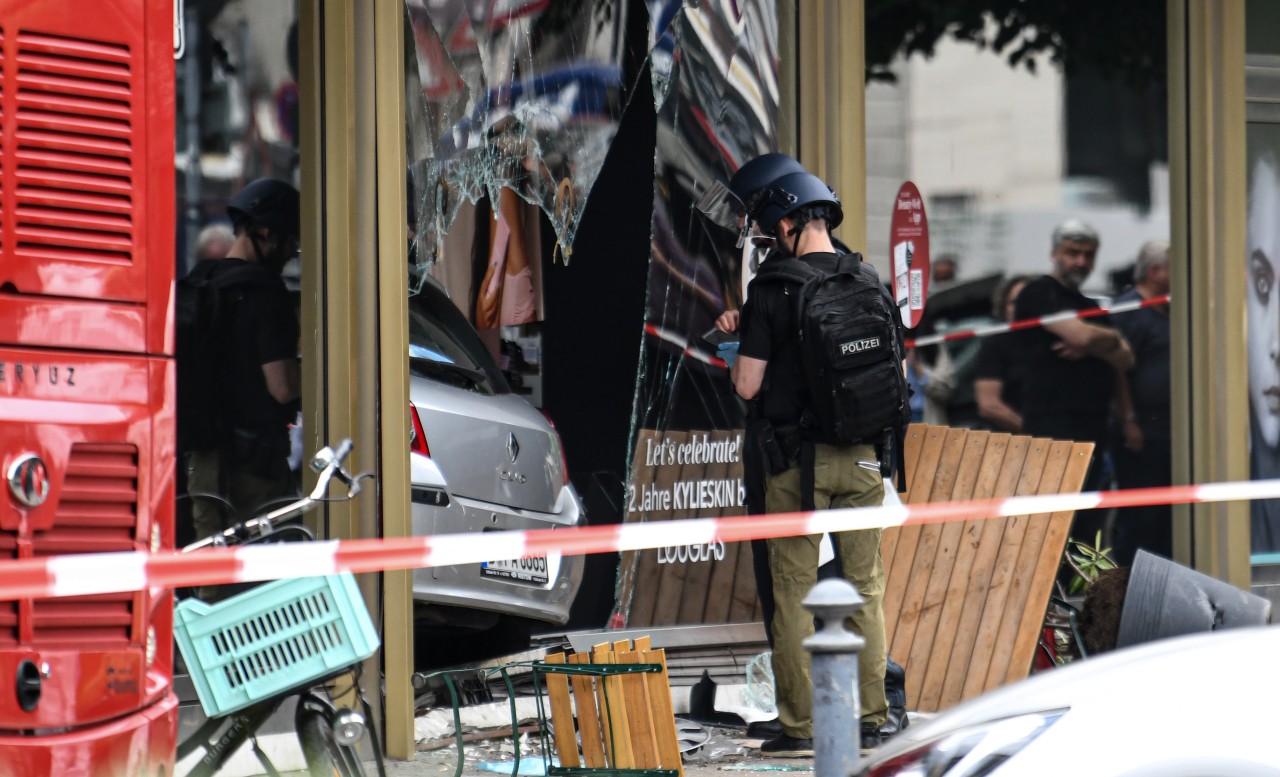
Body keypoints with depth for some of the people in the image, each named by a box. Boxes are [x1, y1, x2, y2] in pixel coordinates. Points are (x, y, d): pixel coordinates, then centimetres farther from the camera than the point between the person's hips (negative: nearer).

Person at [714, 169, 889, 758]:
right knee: (866, 587, 9)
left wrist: (742, 346, 12)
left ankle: (799, 727, 2)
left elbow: (747, 385, -11)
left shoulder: (772, 290, -10)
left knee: (794, 589, 2)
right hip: (861, 456, 4)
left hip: (797, 459, -4)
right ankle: (869, 722, 9)